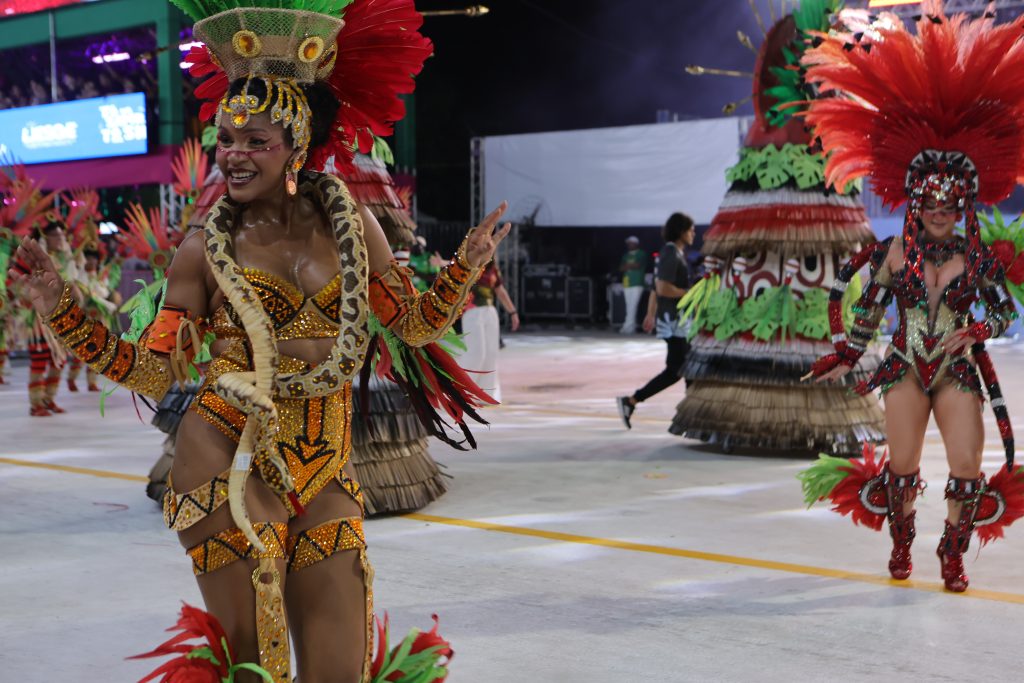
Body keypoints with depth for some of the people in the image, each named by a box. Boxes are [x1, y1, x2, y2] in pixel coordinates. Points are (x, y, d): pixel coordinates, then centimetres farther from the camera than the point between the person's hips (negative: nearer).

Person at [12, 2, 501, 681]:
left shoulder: (350, 222, 7)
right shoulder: (204, 250, 1)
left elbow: (416, 324, 15)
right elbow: (153, 372, 2)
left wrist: (466, 269, 1)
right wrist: (63, 311, -5)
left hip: (324, 475, 3)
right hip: (229, 466, -2)